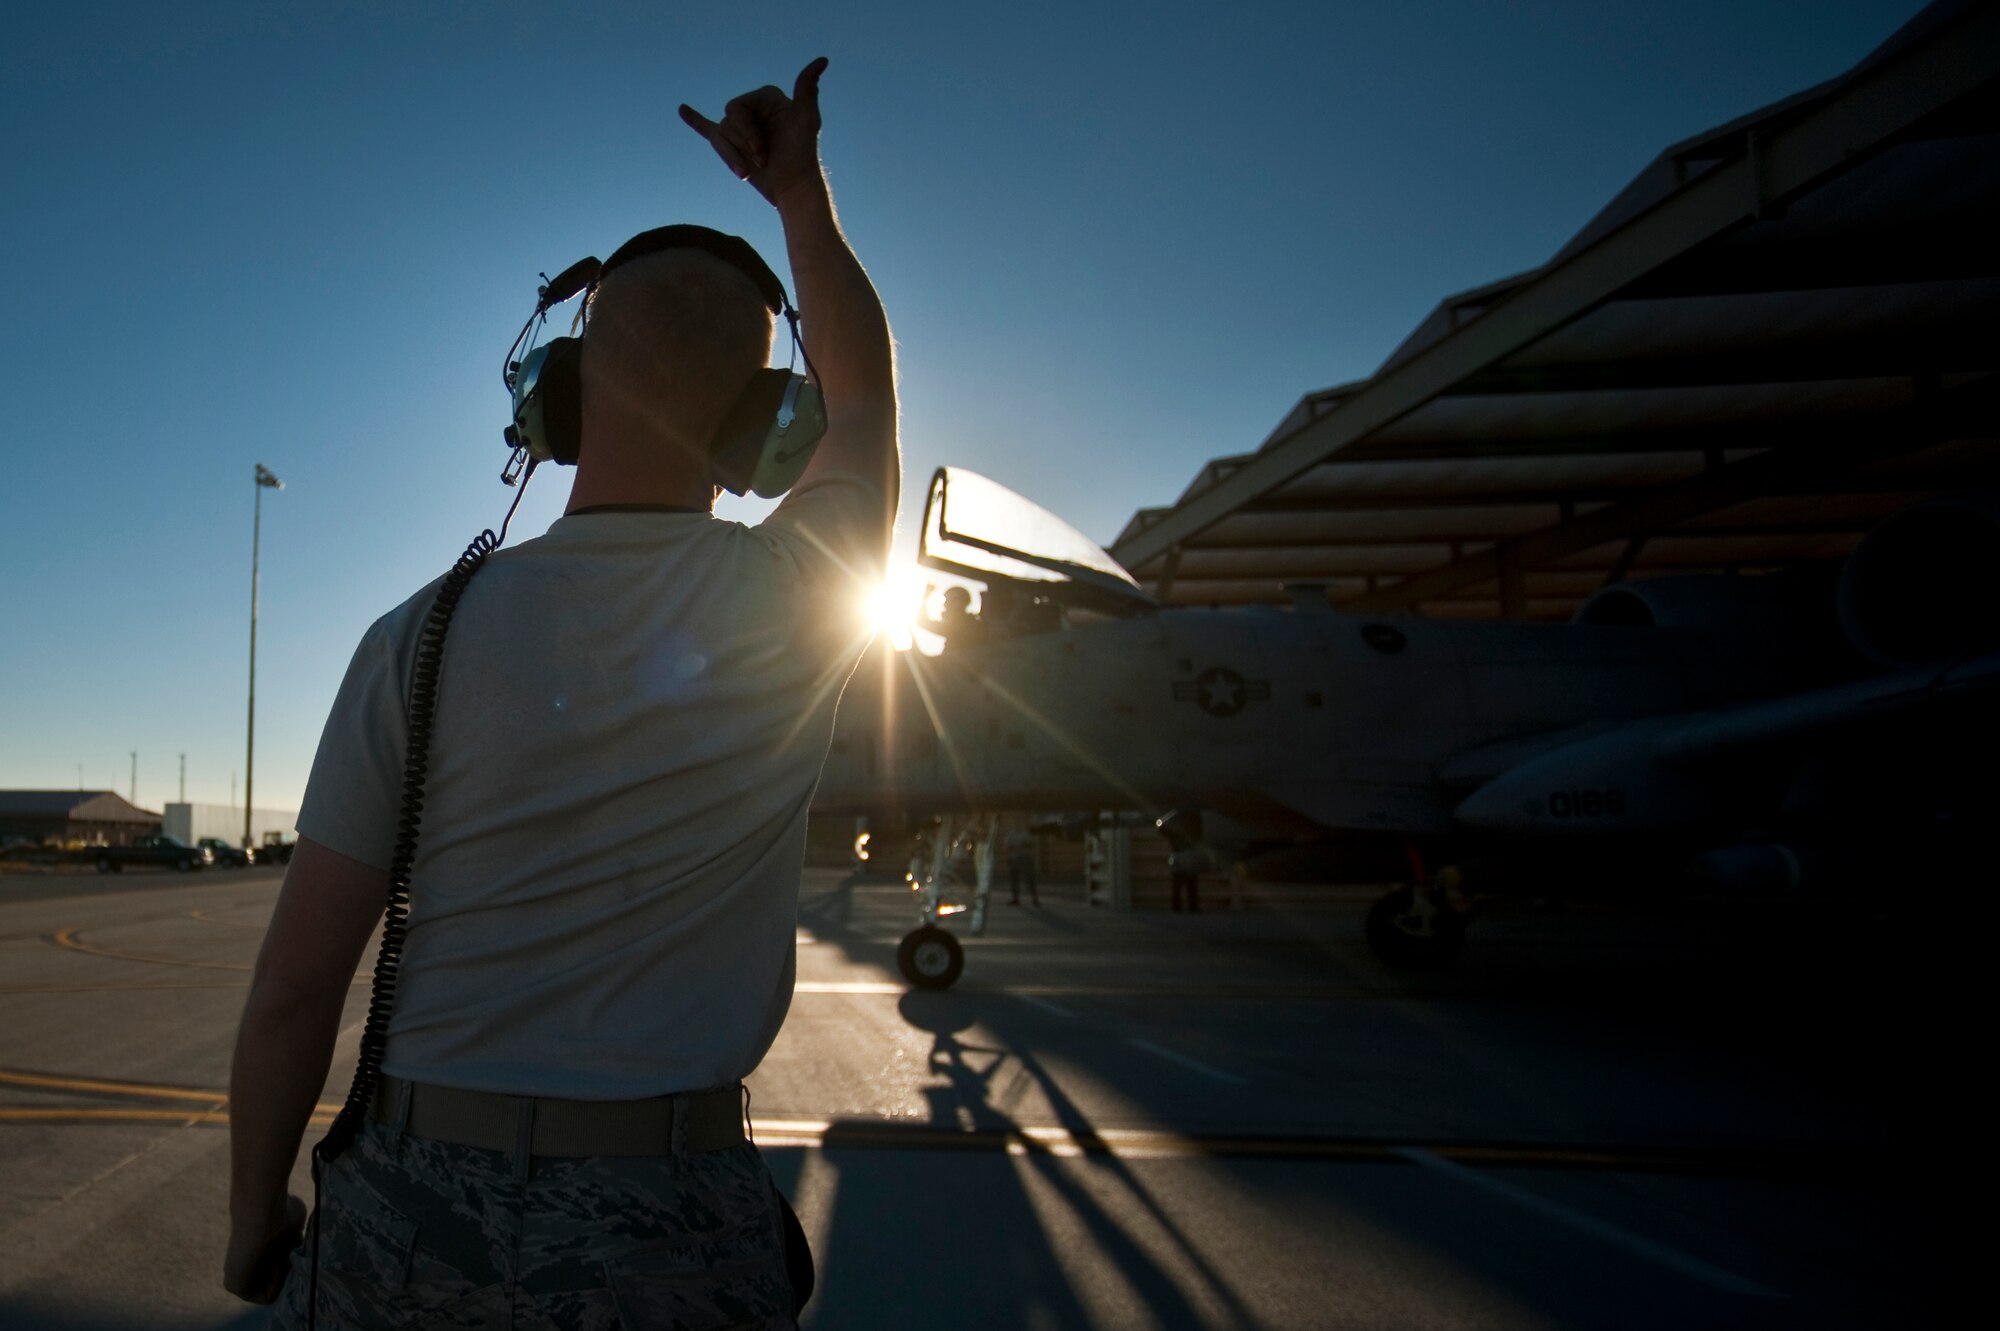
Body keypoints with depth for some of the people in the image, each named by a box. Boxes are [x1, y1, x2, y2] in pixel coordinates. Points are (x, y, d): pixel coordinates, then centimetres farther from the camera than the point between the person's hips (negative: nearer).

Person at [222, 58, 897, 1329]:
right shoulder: (803, 602, -10)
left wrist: (256, 1215, 10)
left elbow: (296, 987, -6)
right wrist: (801, 191, 20)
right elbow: (865, 395, 12)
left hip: (414, 1219, 0)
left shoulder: (425, 637, -10)